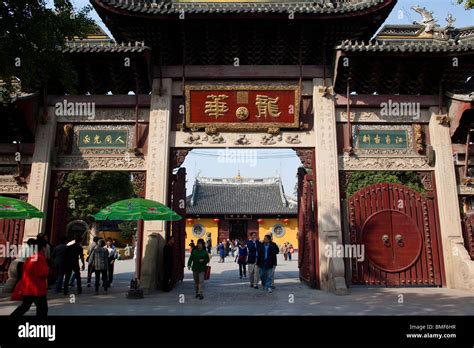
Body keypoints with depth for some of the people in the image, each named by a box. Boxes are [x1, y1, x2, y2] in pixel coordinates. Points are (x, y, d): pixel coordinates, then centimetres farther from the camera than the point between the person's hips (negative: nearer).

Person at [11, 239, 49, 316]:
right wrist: (47, 269, 0)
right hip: (37, 289, -8)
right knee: (42, 309, 2)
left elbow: (24, 270, 18)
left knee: (24, 306, 23)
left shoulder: (30, 257, 9)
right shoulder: (41, 258, -16)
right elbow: (43, 273, -20)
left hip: (27, 288, 8)